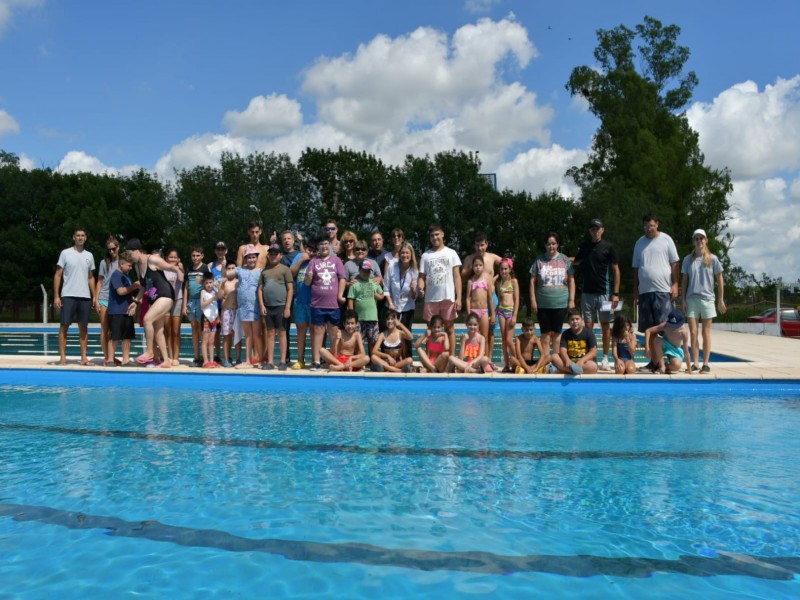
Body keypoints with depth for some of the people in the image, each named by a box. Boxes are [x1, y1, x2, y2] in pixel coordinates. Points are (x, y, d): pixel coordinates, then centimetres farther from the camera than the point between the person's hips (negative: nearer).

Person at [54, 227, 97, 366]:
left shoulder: (89, 255, 12)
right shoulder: (65, 253, 1)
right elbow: (57, 275, 0)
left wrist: (94, 296, 9)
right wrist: (56, 296, -8)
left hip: (85, 296, 4)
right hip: (68, 295, -3)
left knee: (83, 327, 6)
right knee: (64, 326, -1)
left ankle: (84, 357, 10)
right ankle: (63, 357, 2)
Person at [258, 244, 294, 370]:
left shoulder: (285, 269, -1)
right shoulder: (265, 270, 12)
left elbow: (290, 289, -5)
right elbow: (260, 289, 11)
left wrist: (287, 307, -11)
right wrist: (262, 305, 0)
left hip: (281, 306, -4)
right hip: (267, 307, 4)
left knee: (282, 333, 0)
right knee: (270, 333, 7)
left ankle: (283, 361, 4)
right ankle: (270, 361, 11)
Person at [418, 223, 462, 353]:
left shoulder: (451, 253, 6)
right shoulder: (425, 255, 9)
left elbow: (457, 276, 3)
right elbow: (422, 276, 6)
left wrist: (459, 298, -6)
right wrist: (420, 288, -18)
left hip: (448, 298, -1)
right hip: (431, 299, 1)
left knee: (449, 329, 4)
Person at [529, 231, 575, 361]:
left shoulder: (564, 260, 3)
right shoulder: (539, 260, 1)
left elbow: (571, 280, 7)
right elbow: (533, 281, 3)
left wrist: (572, 300, 2)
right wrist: (533, 300, -2)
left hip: (560, 303, 1)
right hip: (543, 304, 0)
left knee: (557, 332, 9)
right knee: (546, 333, 4)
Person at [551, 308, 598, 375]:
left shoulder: (589, 333, -2)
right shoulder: (565, 334, 4)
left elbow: (593, 352, -10)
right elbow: (563, 350, -9)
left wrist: (582, 360, -28)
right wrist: (567, 361, -31)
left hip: (585, 362, -2)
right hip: (570, 362, 2)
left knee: (593, 366, -36)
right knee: (554, 357, -22)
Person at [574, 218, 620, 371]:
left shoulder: (608, 247, -2)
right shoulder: (584, 246, 8)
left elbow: (616, 270, -2)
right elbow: (576, 262, 24)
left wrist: (616, 293, -8)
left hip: (604, 292, -3)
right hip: (587, 292, 3)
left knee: (605, 325, 4)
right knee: (588, 326, 3)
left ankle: (605, 358, 11)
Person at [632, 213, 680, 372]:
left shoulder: (666, 240, 2)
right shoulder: (640, 242, 13)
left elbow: (674, 264, 0)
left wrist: (675, 284, -8)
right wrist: (635, 290, 11)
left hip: (663, 291, -4)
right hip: (645, 291, 4)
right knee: (648, 330, 6)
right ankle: (653, 361, 13)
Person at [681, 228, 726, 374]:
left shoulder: (712, 259, 2)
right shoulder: (688, 260, 5)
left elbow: (720, 279, 6)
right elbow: (684, 281, 7)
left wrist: (721, 300, 4)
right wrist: (683, 300, 2)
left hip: (707, 298, -1)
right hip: (691, 298, 1)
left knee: (706, 332, 3)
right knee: (693, 332, 0)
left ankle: (706, 363, 8)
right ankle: (695, 363, 5)